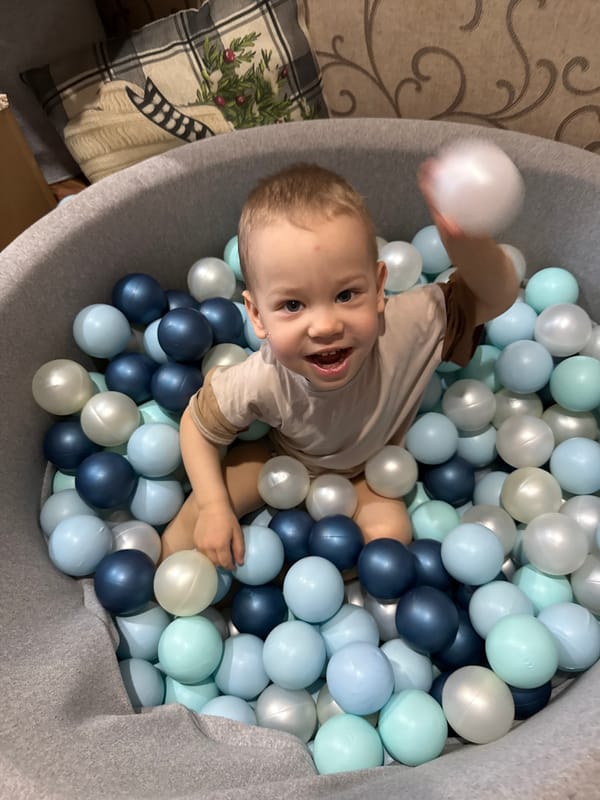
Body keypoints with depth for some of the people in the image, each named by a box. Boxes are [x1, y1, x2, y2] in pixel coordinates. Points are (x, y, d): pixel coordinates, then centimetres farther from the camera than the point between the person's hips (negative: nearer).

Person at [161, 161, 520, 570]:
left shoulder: (408, 326, -40)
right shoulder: (260, 382, -38)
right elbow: (197, 425, -19)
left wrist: (464, 236, -58)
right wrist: (214, 507, -21)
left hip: (369, 464, 1)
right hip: (282, 455, -1)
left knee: (391, 532, -21)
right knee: (196, 512, -5)